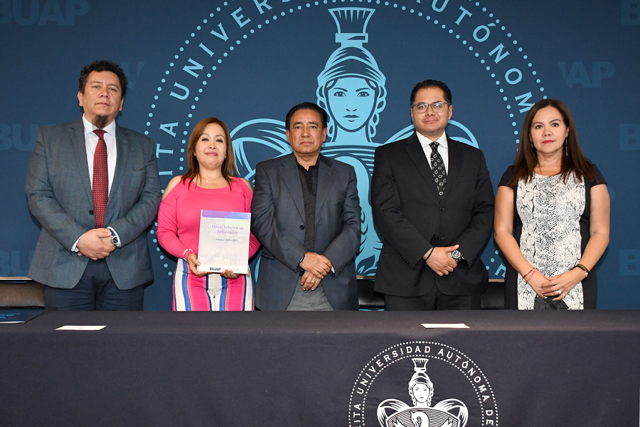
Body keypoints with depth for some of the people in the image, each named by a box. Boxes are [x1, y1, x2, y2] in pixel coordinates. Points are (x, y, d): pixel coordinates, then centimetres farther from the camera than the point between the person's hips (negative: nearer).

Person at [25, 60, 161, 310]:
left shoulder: (142, 146, 12)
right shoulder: (50, 137, 9)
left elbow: (151, 199, 3)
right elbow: (38, 195, 0)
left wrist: (115, 235, -13)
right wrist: (78, 239, -13)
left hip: (125, 269, 1)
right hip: (66, 267, -1)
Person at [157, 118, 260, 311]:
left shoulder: (242, 186, 12)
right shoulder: (178, 185, 11)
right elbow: (165, 231, 8)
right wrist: (187, 254, -9)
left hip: (235, 279, 1)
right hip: (191, 278, 0)